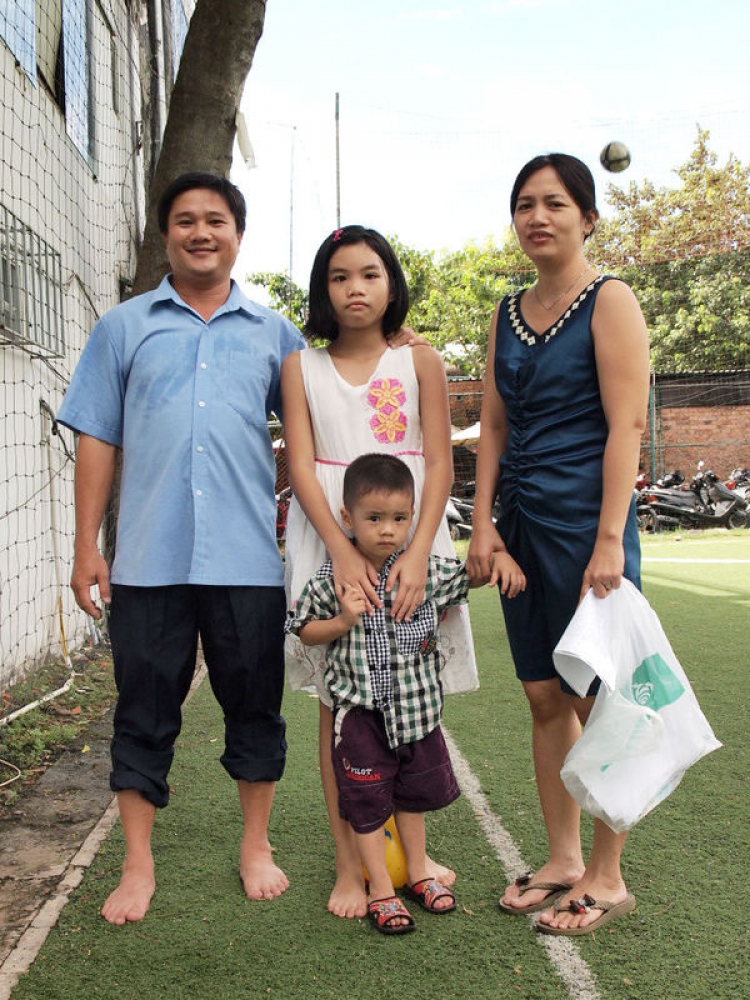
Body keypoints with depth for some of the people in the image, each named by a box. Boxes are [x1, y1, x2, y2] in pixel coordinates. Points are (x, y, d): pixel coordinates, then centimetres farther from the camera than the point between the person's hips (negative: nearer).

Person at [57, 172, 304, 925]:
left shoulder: (274, 334, 10)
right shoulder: (124, 327, 9)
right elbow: (97, 439, 6)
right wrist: (86, 545, 1)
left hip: (249, 557, 1)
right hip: (149, 558, 0)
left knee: (255, 706, 9)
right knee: (144, 711, 7)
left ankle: (256, 847, 28)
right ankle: (138, 865, 21)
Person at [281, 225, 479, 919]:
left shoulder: (420, 363, 5)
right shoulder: (301, 368, 6)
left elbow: (440, 466, -1)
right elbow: (301, 467, -3)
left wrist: (416, 555, -15)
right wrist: (344, 552, -17)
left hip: (411, 538, 0)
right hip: (330, 539, 0)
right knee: (338, 704, 2)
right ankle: (349, 863, 11)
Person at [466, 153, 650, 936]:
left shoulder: (608, 301, -5)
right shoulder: (508, 314, 15)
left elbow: (627, 424, -12)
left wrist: (610, 538, -19)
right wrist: (482, 523, 5)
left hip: (585, 517, -6)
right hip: (524, 520, 7)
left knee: (597, 701, 1)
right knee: (545, 699, 11)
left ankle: (606, 878, 15)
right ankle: (562, 859, 24)